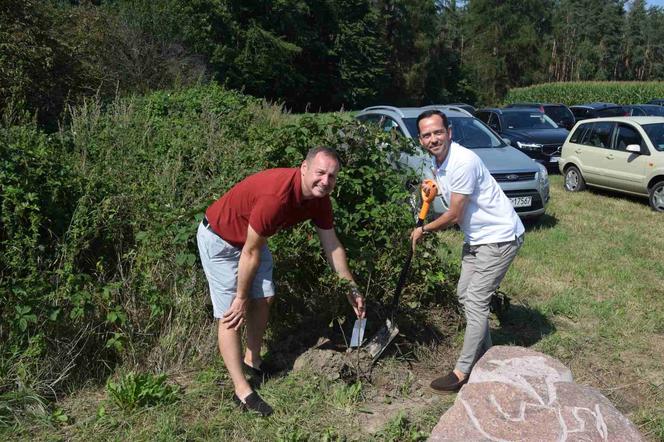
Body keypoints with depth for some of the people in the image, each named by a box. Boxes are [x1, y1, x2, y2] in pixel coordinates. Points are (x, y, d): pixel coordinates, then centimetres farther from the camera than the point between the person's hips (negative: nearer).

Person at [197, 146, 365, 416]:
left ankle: (252, 361, 31)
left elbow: (332, 246, 0)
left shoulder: (319, 199, -13)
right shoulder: (276, 196, -38)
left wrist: (352, 289, 5)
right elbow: (250, 253, -27)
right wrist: (241, 298, -15)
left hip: (251, 236, 8)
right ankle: (242, 391, -2)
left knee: (264, 299, 11)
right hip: (218, 239, -8)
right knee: (231, 314, -7)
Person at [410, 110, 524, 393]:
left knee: (476, 301, -10)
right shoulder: (436, 162, 3)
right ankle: (484, 355, 30)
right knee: (465, 294, 14)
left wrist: (423, 230, -6)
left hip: (500, 236, -10)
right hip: (476, 237, 10)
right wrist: (430, 188, -1)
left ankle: (463, 373, -3)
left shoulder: (463, 162, -26)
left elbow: (454, 215, -21)